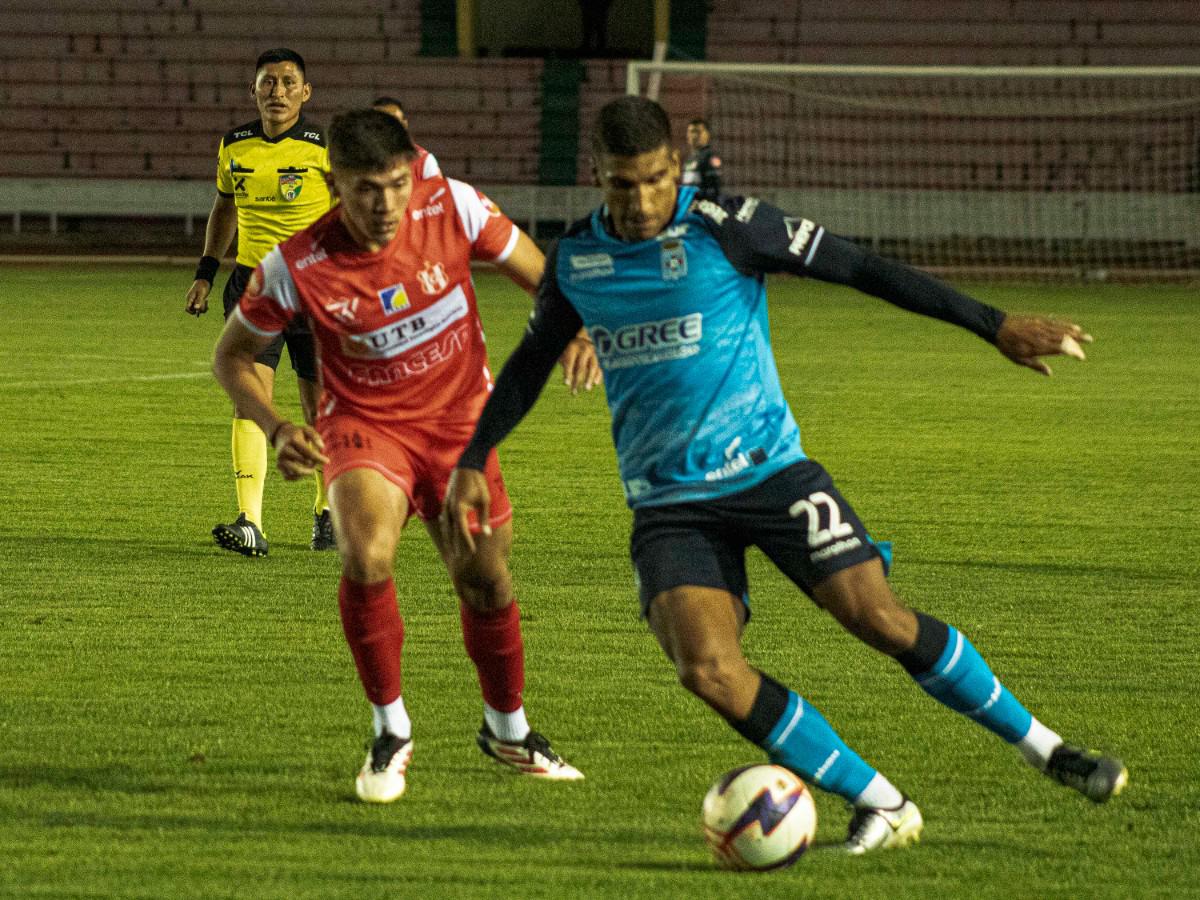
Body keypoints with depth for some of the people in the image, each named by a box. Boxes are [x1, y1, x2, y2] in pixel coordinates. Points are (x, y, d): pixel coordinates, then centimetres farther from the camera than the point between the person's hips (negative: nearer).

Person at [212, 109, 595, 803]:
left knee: (486, 582, 5)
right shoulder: (297, 265, -21)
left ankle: (508, 730, 35)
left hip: (460, 420, 2)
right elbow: (233, 356, -5)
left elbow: (540, 273, -1)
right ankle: (391, 730, -7)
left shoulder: (453, 208, -17)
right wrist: (276, 427, -22)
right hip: (366, 425, -2)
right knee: (366, 558, -28)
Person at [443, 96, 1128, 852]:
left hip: (767, 468, -3)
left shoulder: (720, 228, -10)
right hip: (669, 500, 3)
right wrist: (473, 463, 18)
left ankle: (1047, 750, 3)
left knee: (879, 618, -15)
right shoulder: (575, 258, 3)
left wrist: (996, 327, -9)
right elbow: (532, 361, 22)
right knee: (709, 670, -20)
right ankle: (883, 808, -10)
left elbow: (858, 268, -8)